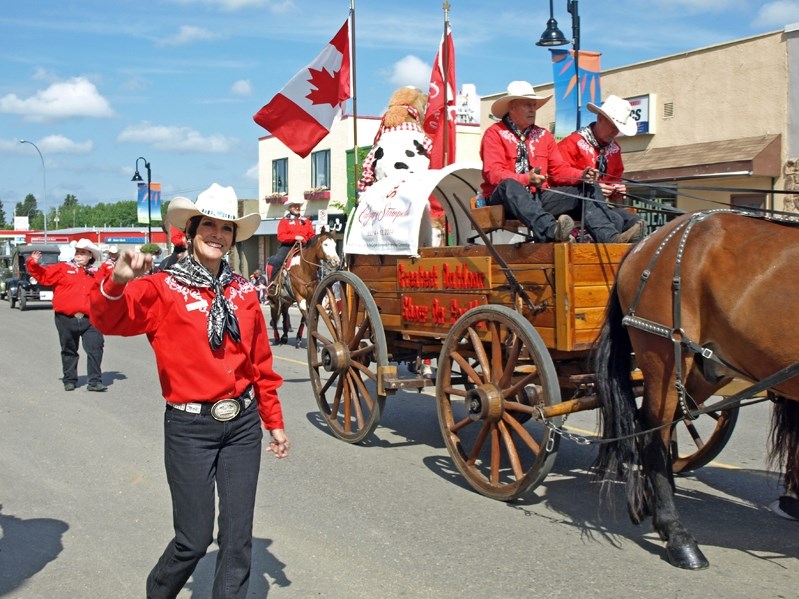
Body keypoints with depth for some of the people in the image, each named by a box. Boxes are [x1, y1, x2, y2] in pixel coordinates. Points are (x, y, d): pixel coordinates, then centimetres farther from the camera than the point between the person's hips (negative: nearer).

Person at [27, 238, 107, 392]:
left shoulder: (95, 274, 13)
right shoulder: (63, 268, 7)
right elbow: (43, 275, 2)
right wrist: (33, 264, -14)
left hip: (90, 319, 1)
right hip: (66, 319, -1)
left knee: (95, 349, -10)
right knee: (69, 351, 11)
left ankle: (95, 381, -4)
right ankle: (69, 381, 23)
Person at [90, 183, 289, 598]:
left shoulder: (243, 291, 7)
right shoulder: (162, 288, -6)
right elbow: (109, 320, -23)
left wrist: (274, 422, 15)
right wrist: (117, 282, -44)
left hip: (244, 424, 4)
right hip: (190, 427, -4)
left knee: (238, 538, 9)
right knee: (194, 540, 4)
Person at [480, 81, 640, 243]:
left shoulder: (544, 135, 18)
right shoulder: (495, 134, 0)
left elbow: (559, 168, 11)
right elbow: (493, 172, -13)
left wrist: (582, 175, -10)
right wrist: (526, 179, -28)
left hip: (538, 197, 6)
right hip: (503, 197, -6)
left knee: (588, 188, -6)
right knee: (509, 185, -40)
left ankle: (609, 236, -30)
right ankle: (551, 231, -60)